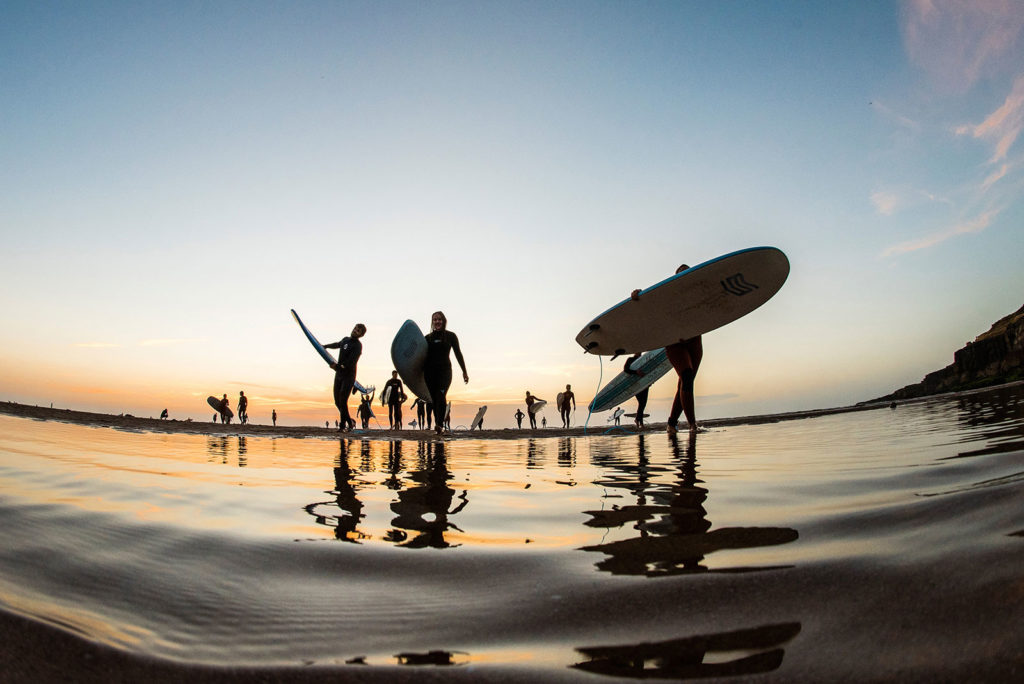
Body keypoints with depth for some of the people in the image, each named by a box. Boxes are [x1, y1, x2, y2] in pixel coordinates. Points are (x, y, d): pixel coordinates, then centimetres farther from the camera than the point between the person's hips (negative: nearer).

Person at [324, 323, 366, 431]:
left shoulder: (358, 345, -13)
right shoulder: (345, 339, 12)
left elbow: (351, 362, -22)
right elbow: (338, 344, 37)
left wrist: (337, 366, -15)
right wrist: (325, 346, 51)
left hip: (349, 376, -8)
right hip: (338, 375, 8)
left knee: (343, 401, -13)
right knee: (337, 401, 8)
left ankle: (342, 425, -2)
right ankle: (350, 422, 22)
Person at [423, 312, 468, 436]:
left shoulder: (451, 336, 5)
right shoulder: (427, 337, 10)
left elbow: (458, 354, 8)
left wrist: (464, 371, 6)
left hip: (445, 370, -3)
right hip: (430, 371, 3)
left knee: (441, 396, -18)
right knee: (434, 398, 2)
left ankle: (440, 425, -24)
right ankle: (438, 424, 10)